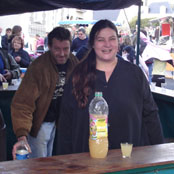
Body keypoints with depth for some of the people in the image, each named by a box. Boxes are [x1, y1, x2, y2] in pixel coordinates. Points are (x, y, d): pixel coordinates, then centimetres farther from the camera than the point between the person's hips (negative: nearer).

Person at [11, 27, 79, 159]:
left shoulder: (74, 63, -5)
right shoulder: (37, 67, -22)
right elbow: (23, 103, -28)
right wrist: (22, 135, -39)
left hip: (63, 121, 5)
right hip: (41, 123, -5)